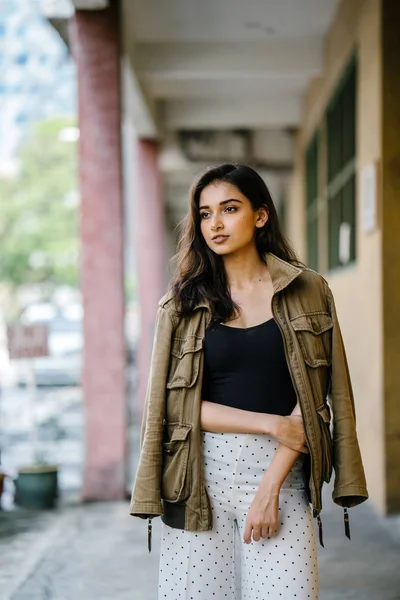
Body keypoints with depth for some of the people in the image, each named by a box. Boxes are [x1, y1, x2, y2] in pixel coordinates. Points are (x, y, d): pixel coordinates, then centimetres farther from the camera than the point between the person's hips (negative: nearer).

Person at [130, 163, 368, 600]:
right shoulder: (183, 303, 7)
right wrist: (271, 424, -9)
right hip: (200, 477, 1)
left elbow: (313, 400, -1)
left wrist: (270, 486, -9)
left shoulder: (307, 292, 5)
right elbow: (174, 405, 0)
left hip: (280, 469, -1)